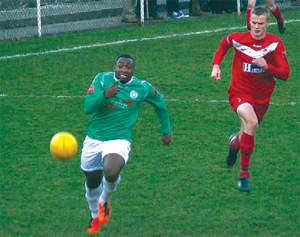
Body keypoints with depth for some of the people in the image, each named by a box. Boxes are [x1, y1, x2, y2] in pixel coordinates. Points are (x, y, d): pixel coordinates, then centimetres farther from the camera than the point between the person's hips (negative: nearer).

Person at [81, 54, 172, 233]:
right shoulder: (102, 79, -5)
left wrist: (166, 130, 22)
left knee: (111, 173, -31)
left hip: (119, 140, -2)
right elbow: (87, 107, -14)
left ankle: (104, 201, 4)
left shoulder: (143, 88, -3)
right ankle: (95, 217, 45)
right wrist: (104, 95, -31)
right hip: (94, 139, 2)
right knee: (92, 183, 14)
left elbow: (160, 104, 18)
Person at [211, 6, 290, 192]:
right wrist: (216, 65, 4)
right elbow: (224, 44, 15)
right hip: (239, 93, -3)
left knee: (247, 136, 15)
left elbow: (285, 74, -12)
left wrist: (267, 66, -29)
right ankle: (244, 174, -24)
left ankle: (235, 142, 57)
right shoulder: (238, 39, -10)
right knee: (251, 122, -31)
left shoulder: (275, 43, -11)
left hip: (262, 96, 3)